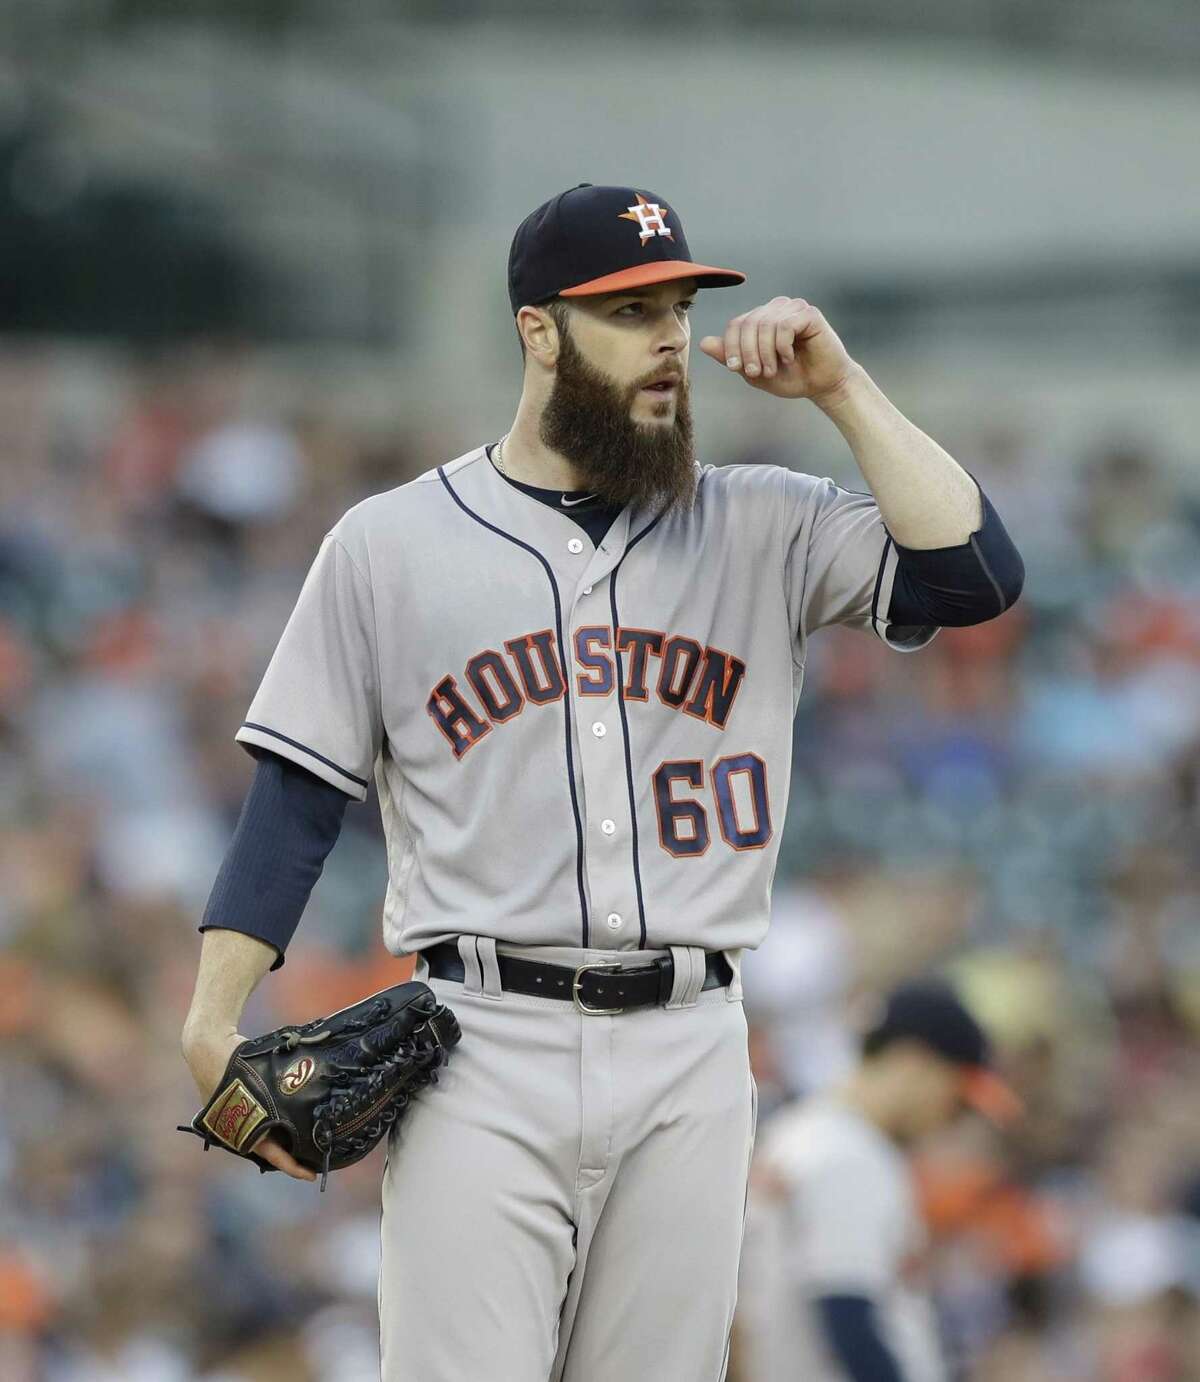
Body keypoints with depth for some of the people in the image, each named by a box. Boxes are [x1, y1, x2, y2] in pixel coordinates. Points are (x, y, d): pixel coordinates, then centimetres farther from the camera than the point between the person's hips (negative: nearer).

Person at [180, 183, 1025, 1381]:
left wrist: (840, 393, -3)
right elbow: (296, 791, 5)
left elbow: (973, 576, -3)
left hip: (690, 1060, 2)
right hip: (483, 1056, -2)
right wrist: (214, 1023, -4)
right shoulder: (391, 543, 6)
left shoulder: (763, 528, 10)